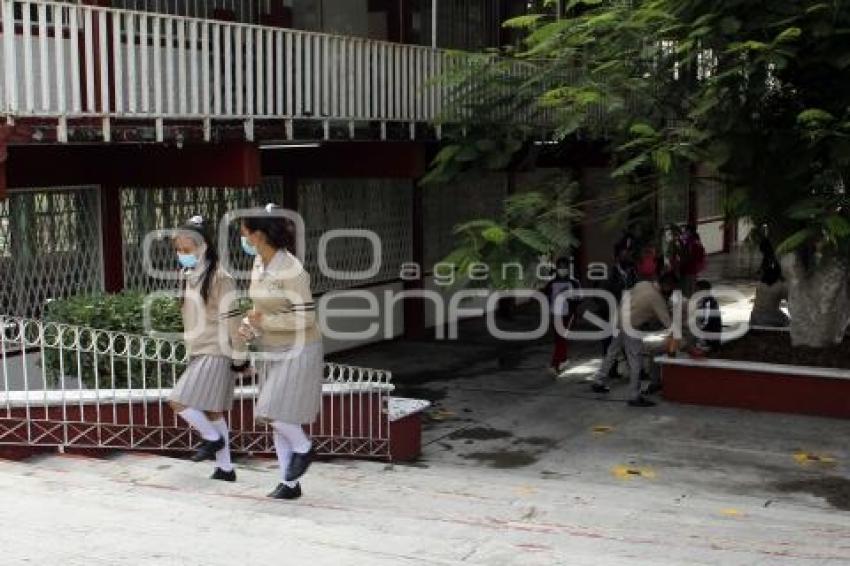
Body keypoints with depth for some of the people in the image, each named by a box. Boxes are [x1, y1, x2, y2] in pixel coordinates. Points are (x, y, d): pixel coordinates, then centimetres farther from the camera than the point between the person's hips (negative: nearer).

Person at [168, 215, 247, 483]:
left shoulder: (218, 277, -14)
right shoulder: (187, 277, 11)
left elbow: (232, 319, -14)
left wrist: (239, 356, -12)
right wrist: (191, 347, 19)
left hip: (214, 353, -8)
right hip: (198, 352, 8)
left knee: (179, 401, -13)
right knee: (212, 410, 10)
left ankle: (212, 438, 9)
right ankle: (225, 468, 17)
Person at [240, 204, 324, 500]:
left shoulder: (292, 270, -22)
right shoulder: (259, 265, 3)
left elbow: (305, 318, -22)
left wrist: (264, 321, -18)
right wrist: (250, 325, -3)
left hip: (299, 352, -8)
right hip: (274, 353, 8)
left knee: (274, 413, -12)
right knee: (277, 419, 9)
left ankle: (303, 448, 16)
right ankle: (290, 483, 18)